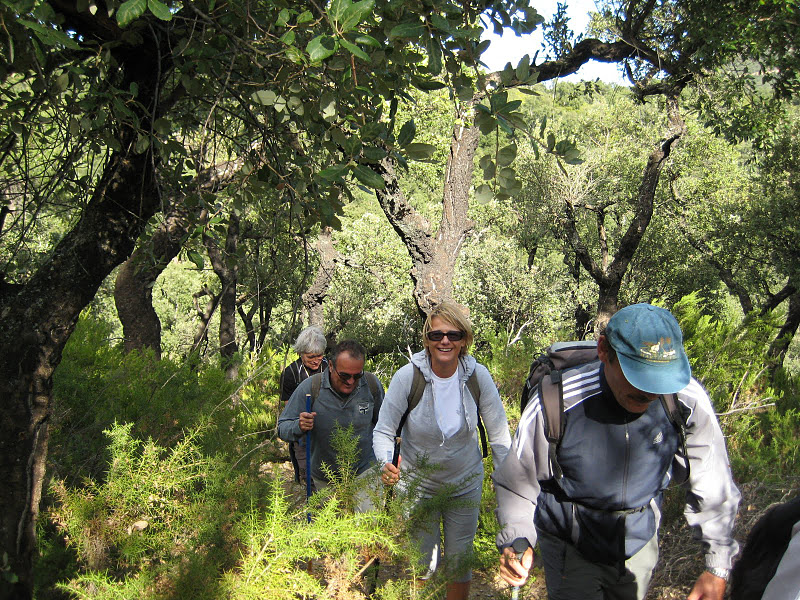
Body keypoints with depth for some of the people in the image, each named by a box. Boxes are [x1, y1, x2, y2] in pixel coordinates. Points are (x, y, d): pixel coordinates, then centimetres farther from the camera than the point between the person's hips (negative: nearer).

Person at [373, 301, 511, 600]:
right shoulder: (407, 376, -21)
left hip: (466, 484, 1)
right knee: (422, 565, 12)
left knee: (460, 561, 16)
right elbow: (383, 431, -13)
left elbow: (499, 435, -8)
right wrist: (386, 463, -32)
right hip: (418, 485, -1)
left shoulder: (478, 375, -17)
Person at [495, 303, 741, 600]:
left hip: (639, 544, 4)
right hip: (571, 549, -3)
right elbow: (517, 481, -15)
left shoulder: (688, 401, -22)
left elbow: (712, 484, -8)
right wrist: (516, 540, -29)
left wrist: (718, 566, -8)